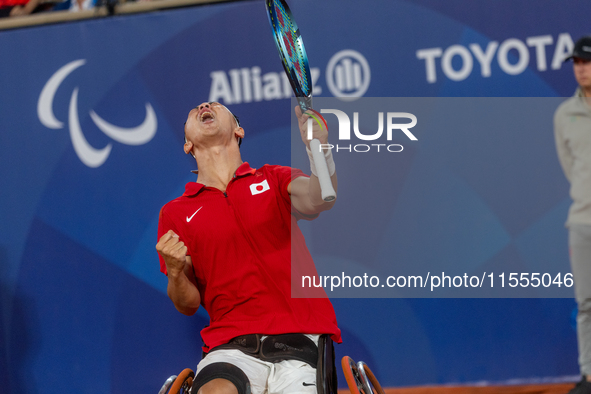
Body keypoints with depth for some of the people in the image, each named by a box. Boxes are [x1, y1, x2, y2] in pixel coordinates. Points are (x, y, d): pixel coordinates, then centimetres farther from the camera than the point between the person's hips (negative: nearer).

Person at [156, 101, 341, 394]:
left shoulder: (274, 180, 13)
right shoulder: (175, 213, 14)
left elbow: (316, 201, -10)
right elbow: (188, 305, 13)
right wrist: (175, 272, -9)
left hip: (300, 340, 1)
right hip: (231, 348, 0)